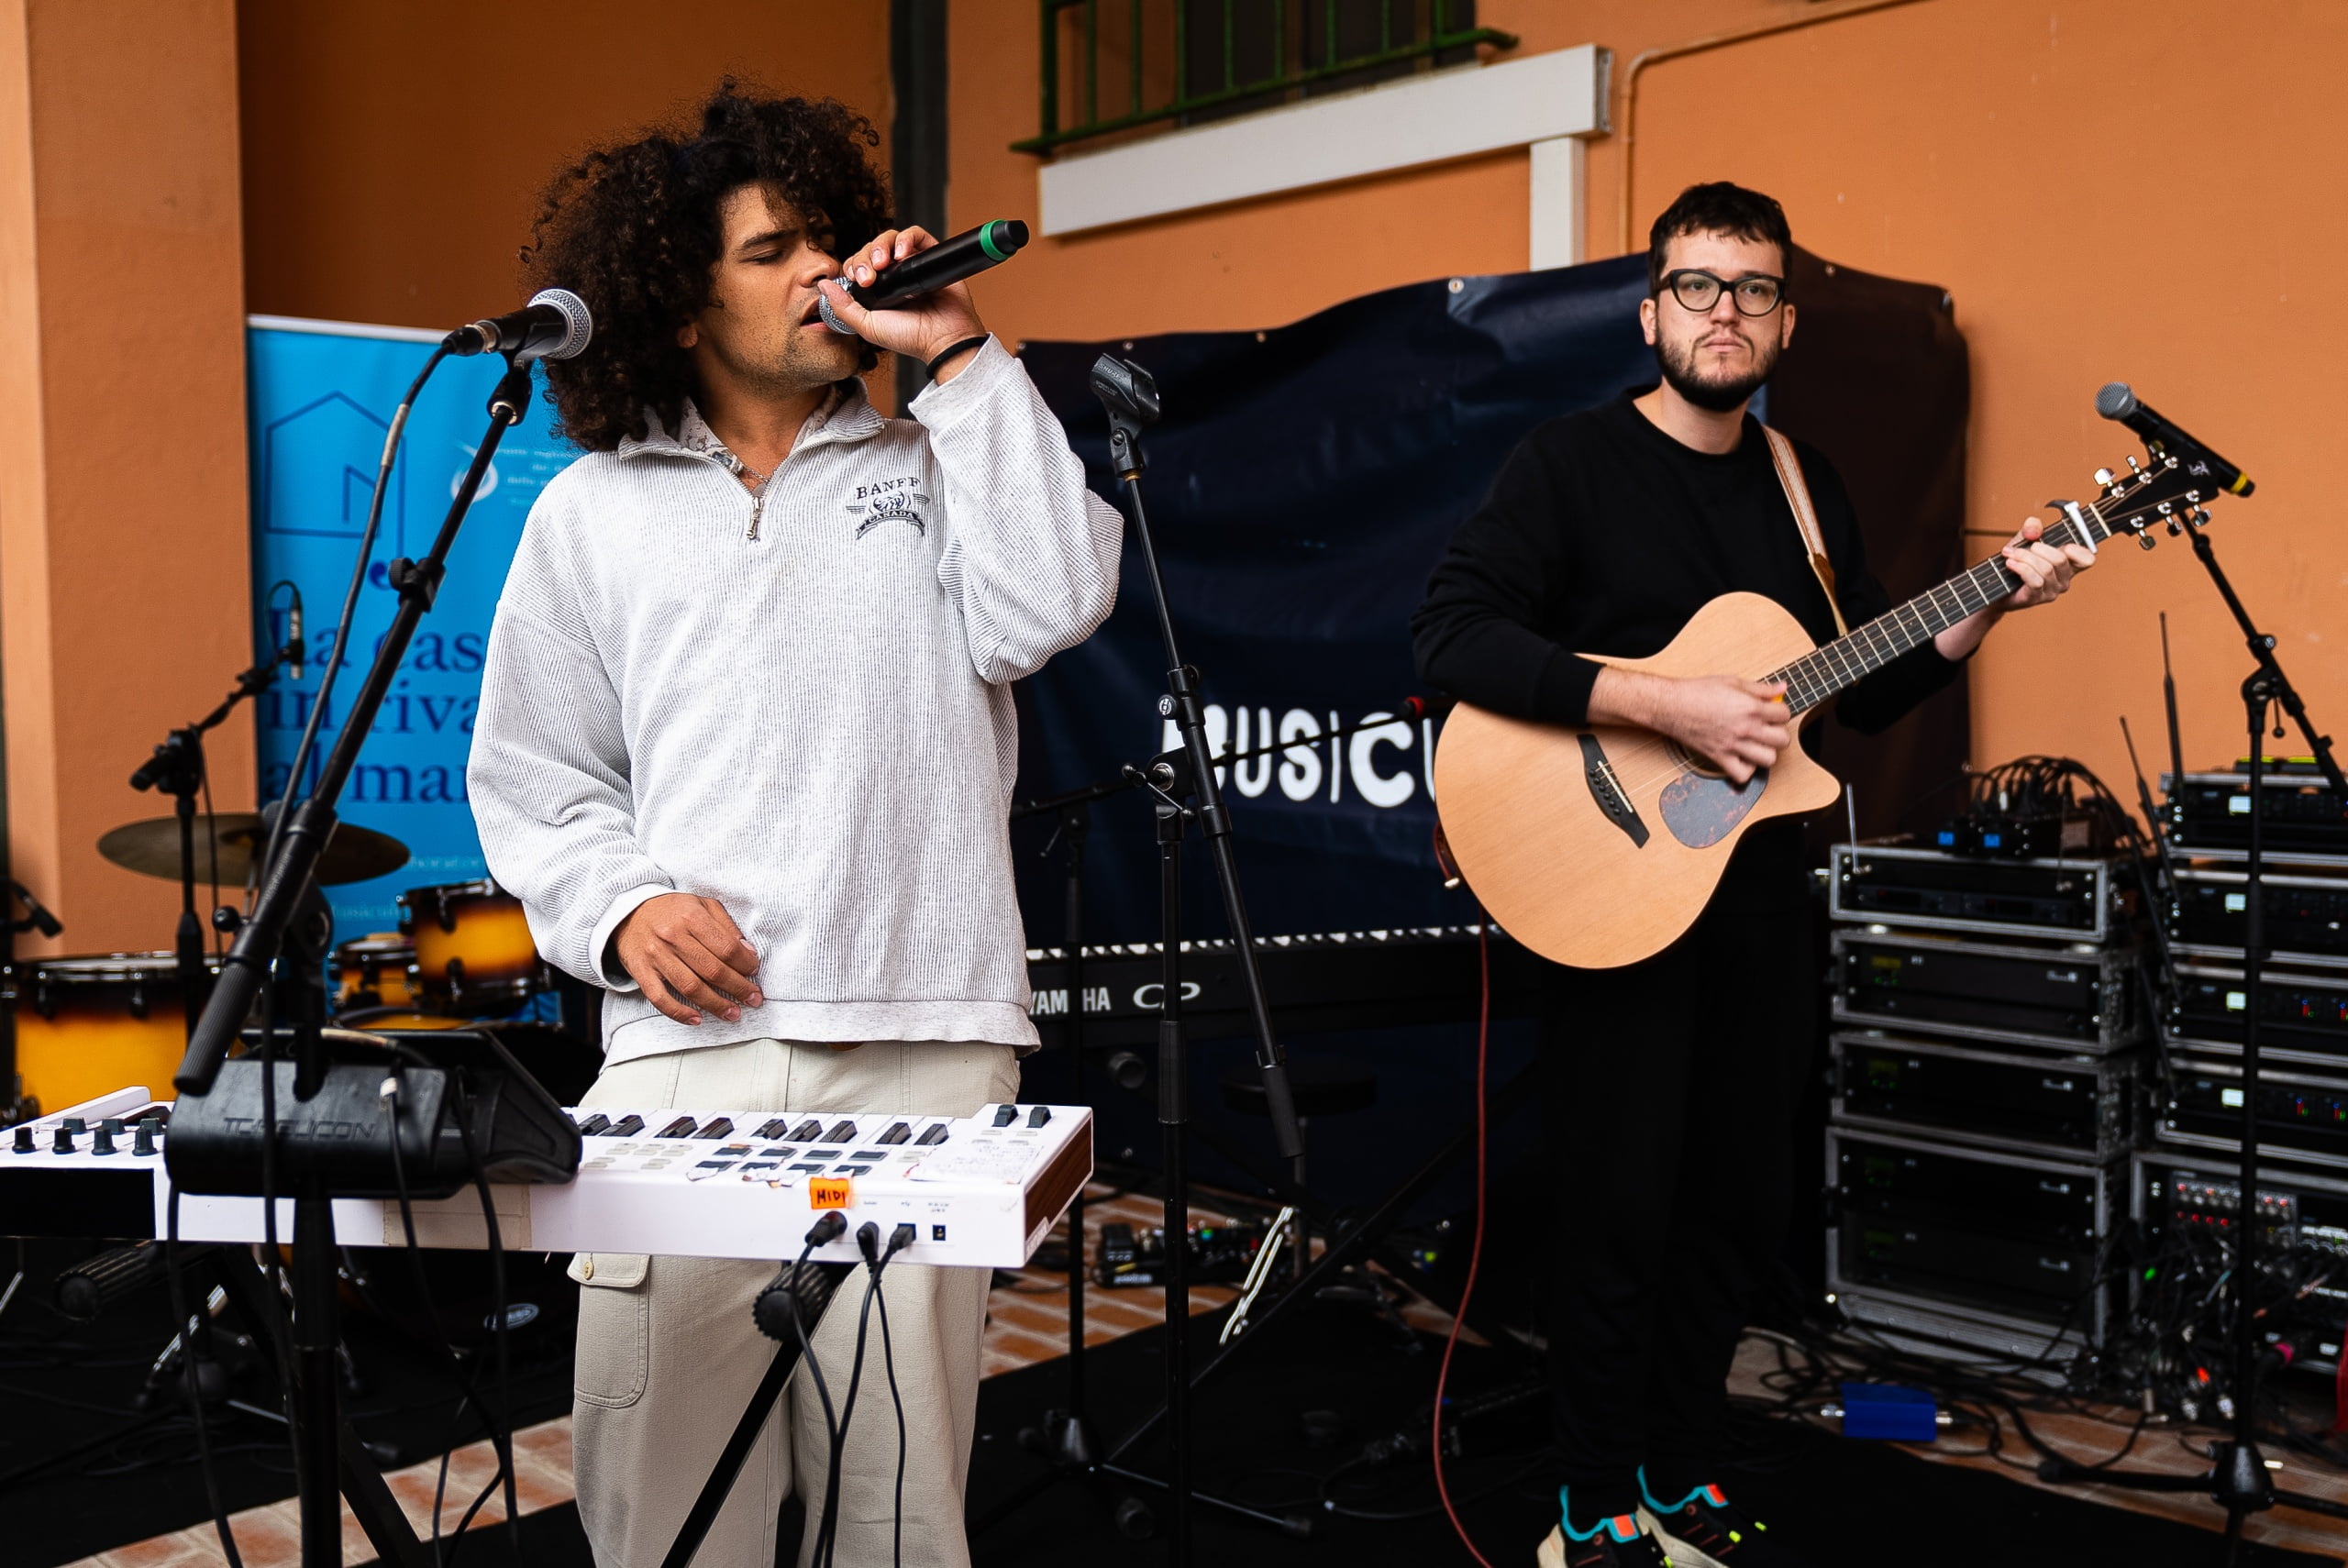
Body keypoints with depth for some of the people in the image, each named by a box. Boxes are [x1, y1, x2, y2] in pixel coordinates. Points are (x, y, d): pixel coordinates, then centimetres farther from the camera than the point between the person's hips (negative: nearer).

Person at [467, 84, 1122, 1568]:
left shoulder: (934, 469, 14)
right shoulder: (593, 513, 15)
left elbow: (1053, 607, -7)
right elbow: (533, 776, 16)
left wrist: (962, 357, -1)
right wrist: (620, 911, -3)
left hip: (920, 1044, 0)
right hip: (682, 1044, 1)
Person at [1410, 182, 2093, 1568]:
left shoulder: (1807, 489, 12)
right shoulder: (1575, 461, -7)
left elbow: (1872, 690, 17)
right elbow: (1454, 634, -20)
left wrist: (1988, 609, -1)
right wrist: (1669, 703, -25)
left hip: (1760, 893, 6)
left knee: (1741, 1207, 13)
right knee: (1624, 1212, 0)